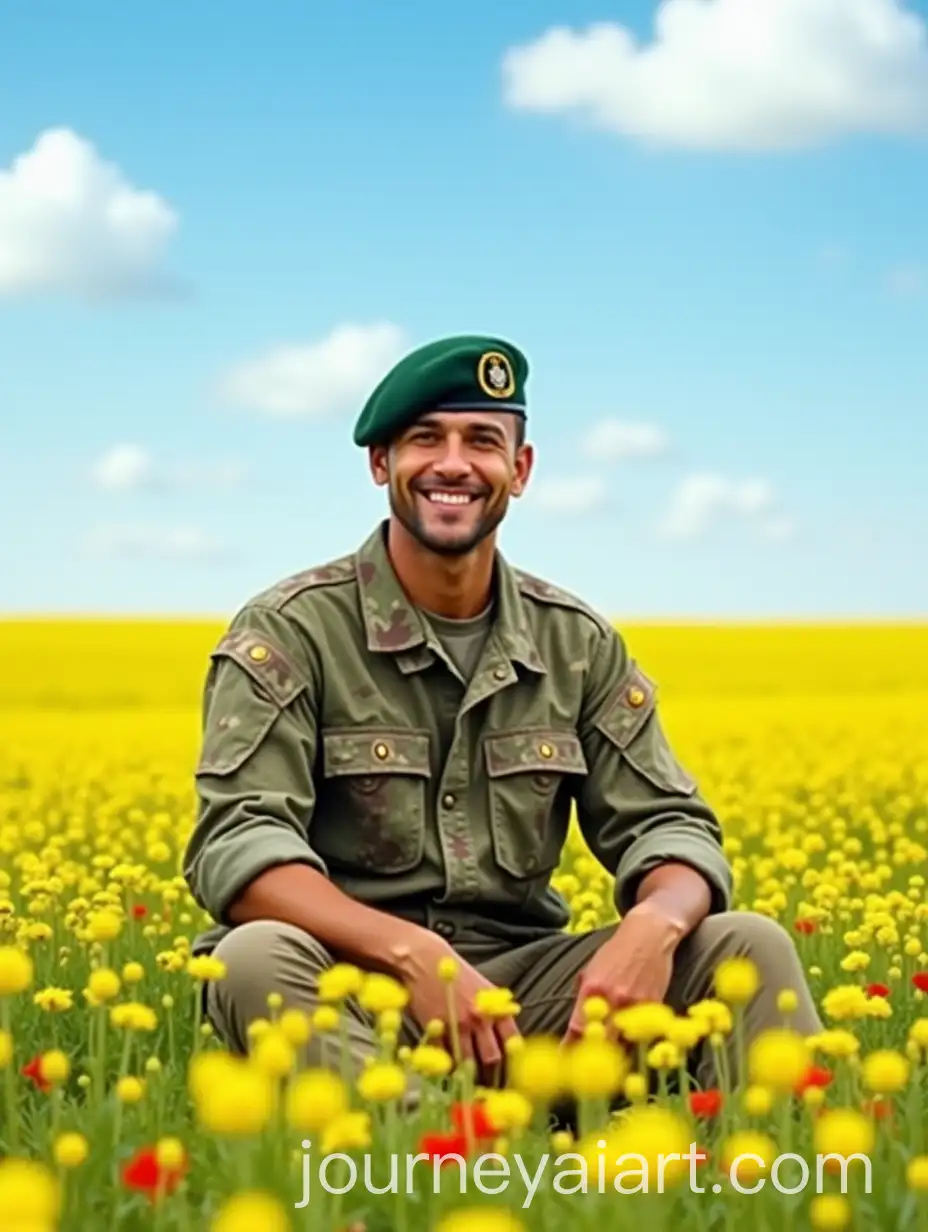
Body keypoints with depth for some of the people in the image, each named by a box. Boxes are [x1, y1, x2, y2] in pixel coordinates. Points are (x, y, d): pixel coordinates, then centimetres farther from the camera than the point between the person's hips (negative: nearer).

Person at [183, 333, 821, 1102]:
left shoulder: (580, 643, 7)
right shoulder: (289, 632, -7)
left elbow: (665, 823, 5)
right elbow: (238, 842, -17)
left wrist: (654, 925, -21)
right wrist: (412, 951, -33)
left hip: (521, 981, 4)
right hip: (349, 983, -3)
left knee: (749, 943, -16)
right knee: (260, 957, -37)